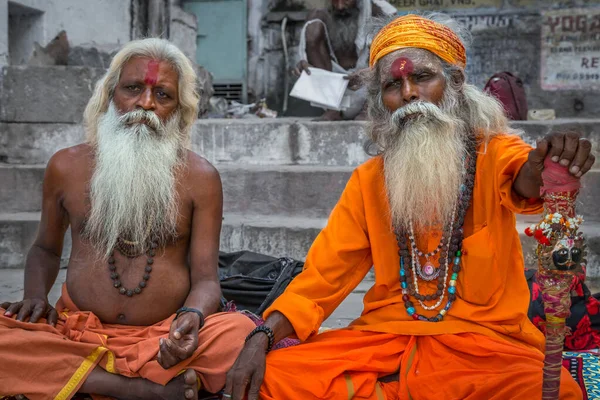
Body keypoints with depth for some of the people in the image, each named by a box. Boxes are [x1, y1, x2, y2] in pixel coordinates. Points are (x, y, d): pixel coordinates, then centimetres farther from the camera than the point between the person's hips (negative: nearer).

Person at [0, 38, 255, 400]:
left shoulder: (199, 178, 1)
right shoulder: (67, 167, 6)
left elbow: (205, 278, -1)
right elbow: (46, 249, 21)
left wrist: (193, 316, -24)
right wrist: (36, 296, -1)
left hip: (166, 339, -1)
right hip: (76, 334, 2)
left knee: (239, 331, -31)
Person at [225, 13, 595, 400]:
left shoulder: (492, 153, 1)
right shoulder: (368, 180, 7)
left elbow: (524, 181, -23)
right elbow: (324, 274, 4)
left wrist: (545, 165, -49)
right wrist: (263, 336, -13)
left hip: (479, 340, -1)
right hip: (385, 337, 2)